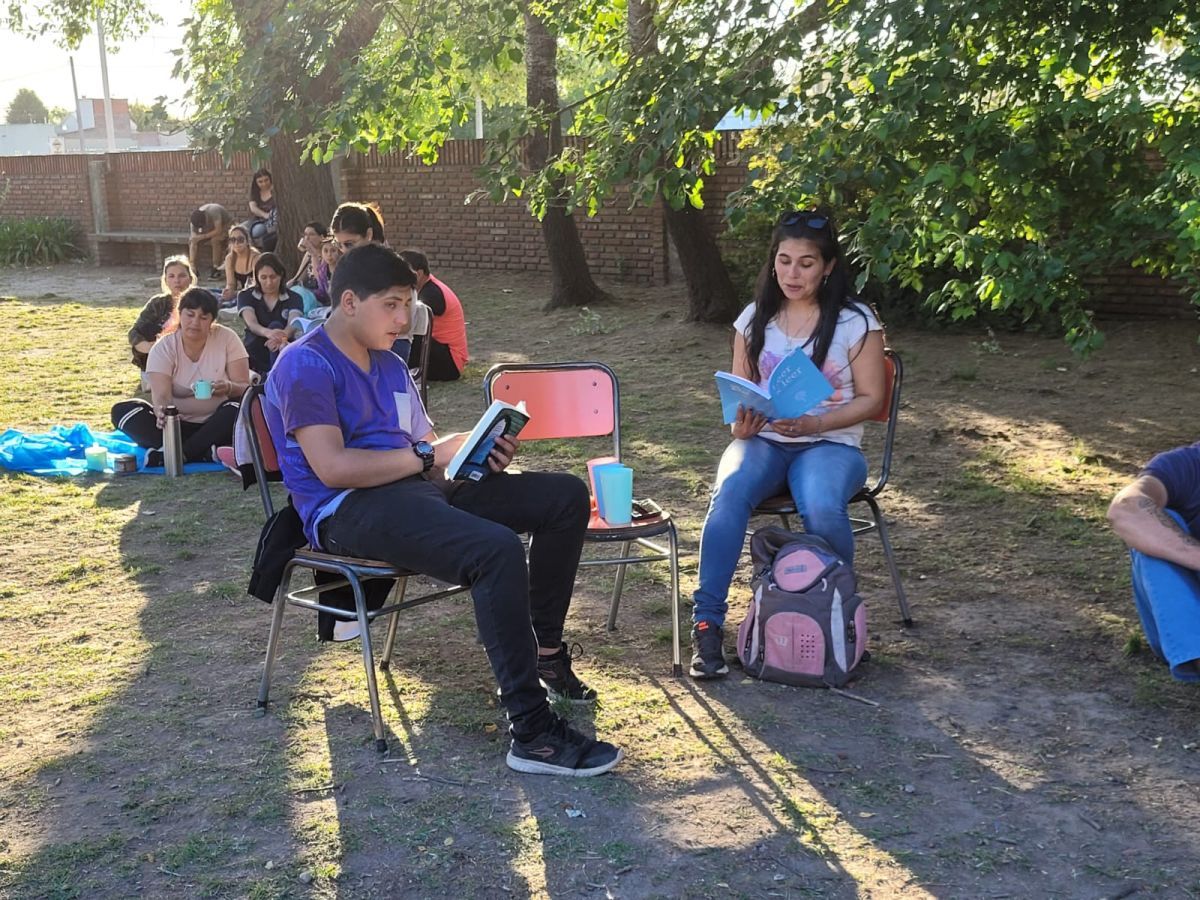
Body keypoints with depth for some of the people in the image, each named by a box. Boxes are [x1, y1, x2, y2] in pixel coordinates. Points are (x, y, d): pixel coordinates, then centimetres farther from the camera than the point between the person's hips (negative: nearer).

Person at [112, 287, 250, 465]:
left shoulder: (227, 339, -5)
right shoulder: (163, 347, -6)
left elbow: (245, 388, -8)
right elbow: (161, 395, -18)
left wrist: (230, 388, -33)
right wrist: (162, 411, -43)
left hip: (216, 425, -1)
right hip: (178, 425, 1)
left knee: (239, 407, -32)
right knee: (122, 410, -21)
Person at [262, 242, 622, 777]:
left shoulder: (390, 366, 22)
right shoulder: (305, 366, -7)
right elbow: (332, 467, -19)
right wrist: (431, 455, -16)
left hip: (415, 488, 9)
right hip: (348, 510, -9)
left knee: (566, 496, 3)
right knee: (497, 549, -34)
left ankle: (544, 648, 13)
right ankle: (533, 734, -29)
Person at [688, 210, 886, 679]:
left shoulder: (855, 322, -2)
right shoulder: (754, 319, 8)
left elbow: (869, 398, -2)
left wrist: (815, 423, -18)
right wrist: (739, 425, -11)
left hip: (831, 443, -2)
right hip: (762, 441, 3)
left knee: (822, 508, -35)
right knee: (728, 495, -31)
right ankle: (707, 624, -29)